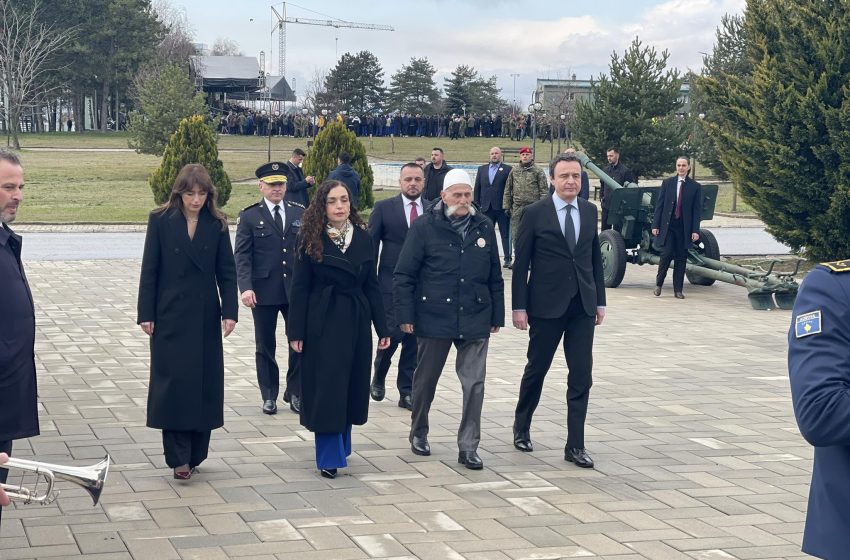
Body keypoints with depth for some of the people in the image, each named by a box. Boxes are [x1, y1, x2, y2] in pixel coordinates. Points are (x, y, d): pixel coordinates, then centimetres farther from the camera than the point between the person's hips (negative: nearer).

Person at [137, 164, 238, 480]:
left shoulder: (216, 224, 3)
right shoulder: (160, 221, -2)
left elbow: (226, 272, 3)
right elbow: (149, 270, -1)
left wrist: (229, 311, -7)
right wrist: (146, 314, -5)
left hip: (205, 317, 2)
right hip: (170, 316, -2)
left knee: (204, 382, 4)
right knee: (173, 383, -4)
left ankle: (195, 453, 16)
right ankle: (179, 457, -2)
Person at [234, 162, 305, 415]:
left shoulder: (299, 213, 8)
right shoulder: (249, 217, 0)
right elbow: (242, 255, -4)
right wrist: (245, 287, -16)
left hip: (296, 290, 2)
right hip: (264, 291, -2)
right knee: (265, 345, 7)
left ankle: (294, 392, 17)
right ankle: (269, 395, 19)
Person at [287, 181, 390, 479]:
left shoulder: (363, 238, 5)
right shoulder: (312, 240, -4)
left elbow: (371, 285, 7)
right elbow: (300, 287, -4)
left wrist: (382, 328, 3)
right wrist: (296, 331, -9)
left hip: (356, 322, 3)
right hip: (323, 323, -3)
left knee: (352, 386, 10)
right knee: (326, 388, -2)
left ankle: (341, 444, 27)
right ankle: (329, 457, 5)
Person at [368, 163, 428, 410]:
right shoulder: (383, 208, 1)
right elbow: (371, 246, 2)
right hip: (392, 283, -2)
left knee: (414, 339, 4)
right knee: (393, 332, -11)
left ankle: (407, 392, 14)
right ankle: (379, 376, 16)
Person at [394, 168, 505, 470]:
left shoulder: (484, 227, 5)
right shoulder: (424, 227, -5)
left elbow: (495, 276, 11)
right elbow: (403, 275, -5)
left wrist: (496, 315, 10)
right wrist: (405, 315, -9)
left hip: (475, 320, 2)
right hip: (433, 318, -2)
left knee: (474, 384, -3)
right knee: (426, 380, 13)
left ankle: (468, 447, 5)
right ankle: (419, 432, 34)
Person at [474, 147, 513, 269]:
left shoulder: (507, 169, 0)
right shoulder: (482, 169, 12)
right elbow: (477, 188, 11)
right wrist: (477, 205, 4)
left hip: (502, 208, -4)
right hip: (486, 208, 4)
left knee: (506, 235, 0)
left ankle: (508, 259, 3)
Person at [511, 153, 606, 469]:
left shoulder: (589, 211, 7)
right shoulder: (535, 214, -6)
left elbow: (595, 258, 11)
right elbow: (521, 264, -5)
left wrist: (600, 300, 9)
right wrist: (519, 306, -8)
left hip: (582, 306, 3)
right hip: (547, 305, -3)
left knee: (581, 376, 0)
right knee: (536, 370, 12)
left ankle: (575, 445, 6)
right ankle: (522, 427, 34)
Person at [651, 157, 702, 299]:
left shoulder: (695, 186, 4)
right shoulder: (667, 183, 7)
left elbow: (697, 210, 3)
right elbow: (659, 205, 6)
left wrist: (695, 230, -4)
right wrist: (655, 225, -1)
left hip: (684, 228, 0)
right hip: (667, 226, 0)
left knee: (681, 258, 3)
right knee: (666, 254, -9)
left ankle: (678, 290, 9)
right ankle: (658, 284, 10)